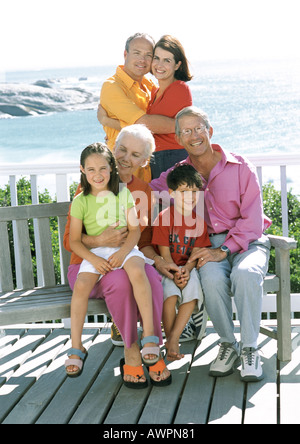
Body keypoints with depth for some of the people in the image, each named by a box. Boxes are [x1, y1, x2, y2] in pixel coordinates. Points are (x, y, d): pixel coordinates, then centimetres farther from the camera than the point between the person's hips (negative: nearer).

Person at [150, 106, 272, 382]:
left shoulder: (240, 167, -1)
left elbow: (252, 220, -7)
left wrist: (224, 250, -18)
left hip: (248, 242, -1)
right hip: (210, 245, 2)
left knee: (245, 274, -36)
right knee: (212, 278, -34)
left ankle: (250, 349, -19)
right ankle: (228, 344, -11)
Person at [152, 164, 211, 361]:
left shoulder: (200, 220, 3)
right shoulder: (164, 217, -7)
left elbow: (196, 252, -1)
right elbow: (164, 252, -9)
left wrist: (186, 270, -21)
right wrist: (174, 274, -23)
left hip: (189, 268, 3)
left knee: (193, 290, -28)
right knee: (170, 293, -30)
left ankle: (174, 337, -20)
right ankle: (170, 340, -12)